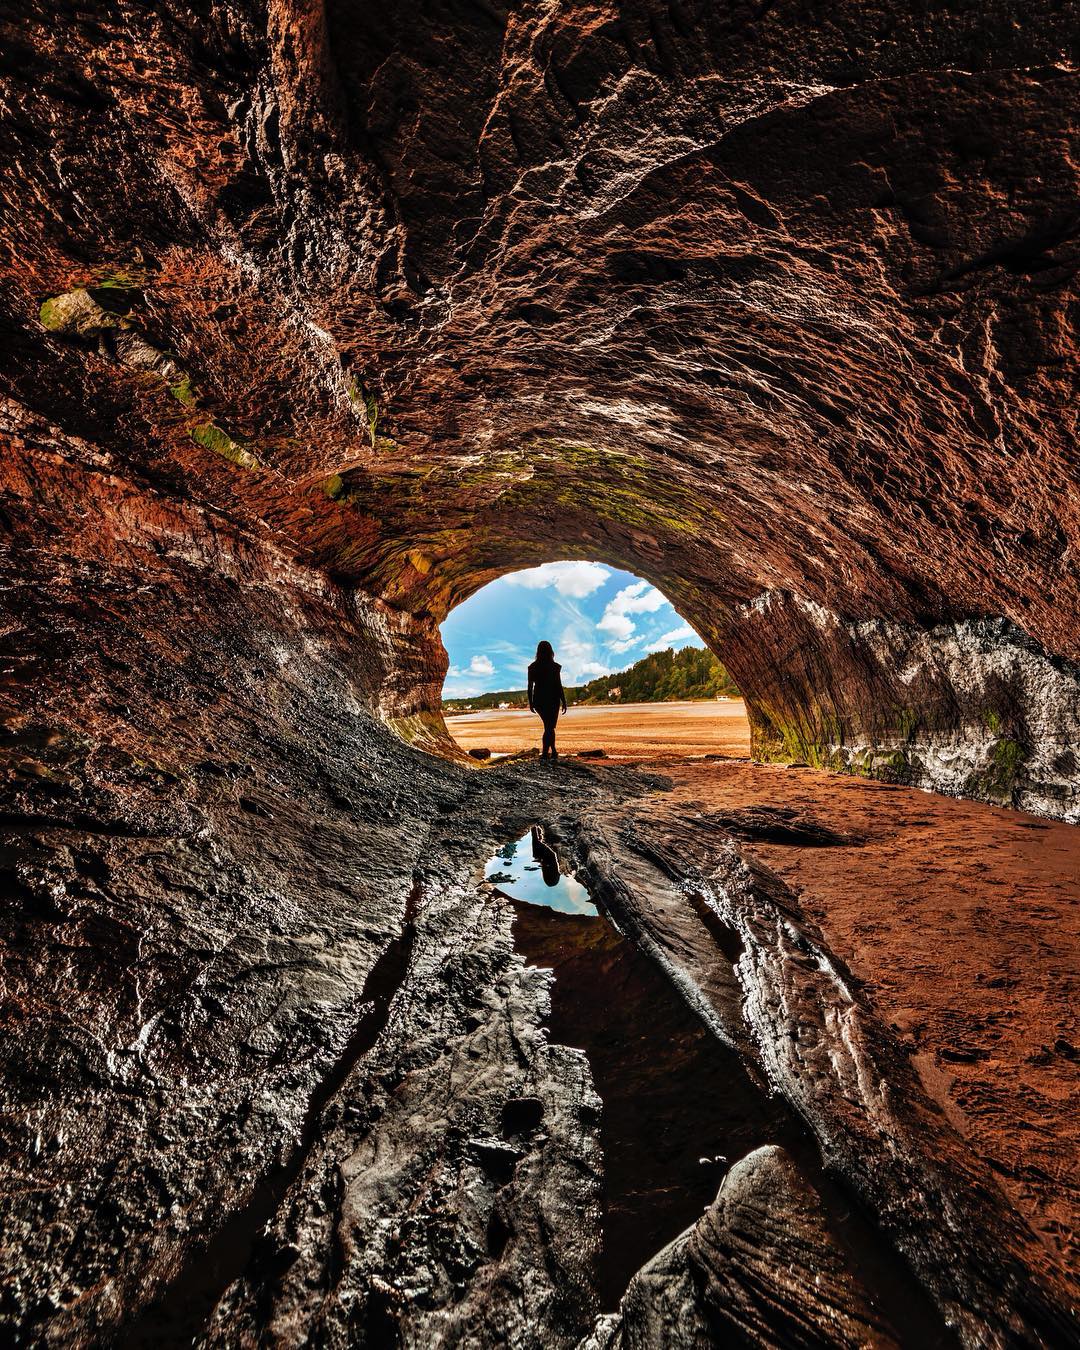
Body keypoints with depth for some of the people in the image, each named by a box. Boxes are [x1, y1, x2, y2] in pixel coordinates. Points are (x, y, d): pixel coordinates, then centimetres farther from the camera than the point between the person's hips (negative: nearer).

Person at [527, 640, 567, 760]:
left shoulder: (532, 667, 0)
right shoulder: (555, 666, -9)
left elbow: (530, 686, 1)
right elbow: (559, 685, -10)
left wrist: (531, 702, 10)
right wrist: (564, 702, -3)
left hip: (538, 700, 4)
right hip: (552, 699, -3)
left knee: (548, 725, 18)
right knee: (549, 727, 4)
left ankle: (553, 751, 24)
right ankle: (545, 753, -5)